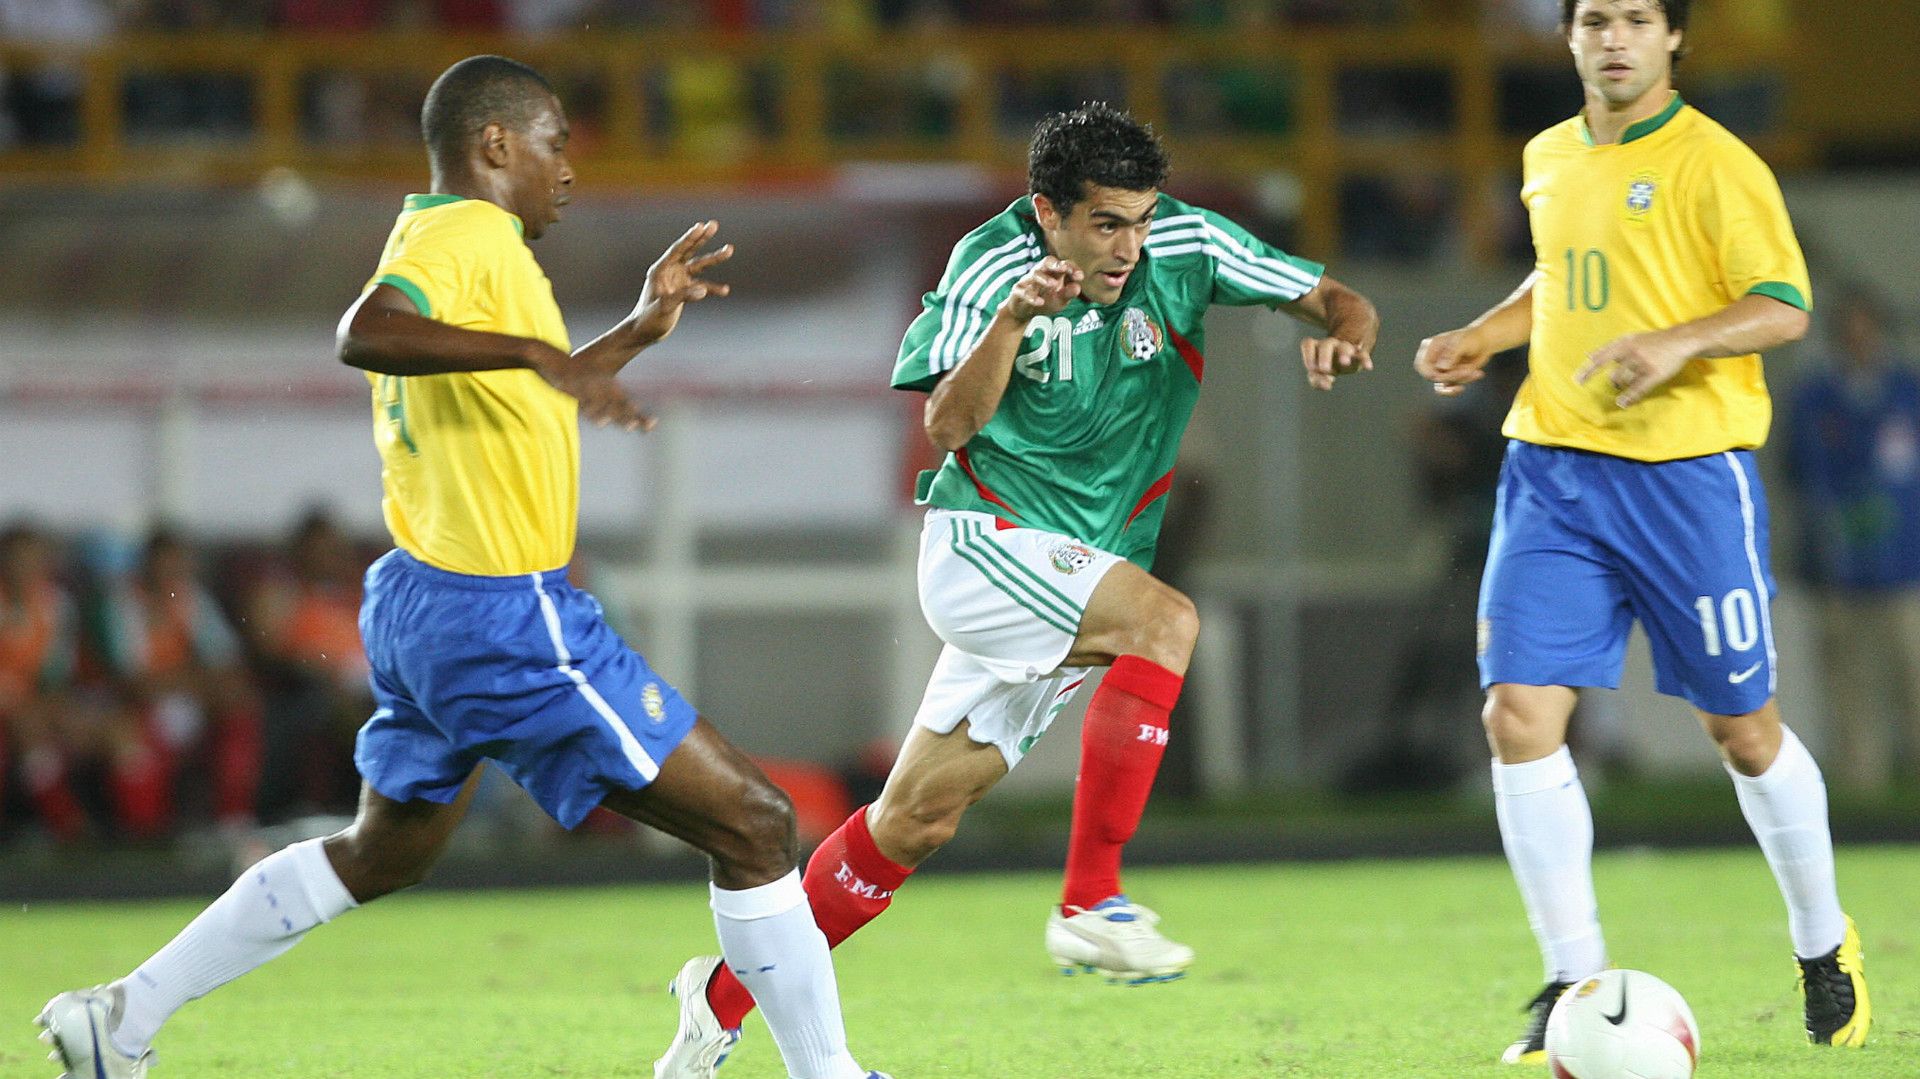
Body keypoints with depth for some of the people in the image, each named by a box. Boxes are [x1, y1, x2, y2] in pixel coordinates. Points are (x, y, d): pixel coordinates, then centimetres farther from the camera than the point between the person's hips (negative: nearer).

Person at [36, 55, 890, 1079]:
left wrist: (638, 331, 26)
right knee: (753, 823, -6)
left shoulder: (441, 235, 15)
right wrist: (536, 352, -41)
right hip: (505, 619, -11)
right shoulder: (466, 237, -15)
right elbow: (364, 335, -36)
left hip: (422, 600, 11)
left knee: (382, 853, 25)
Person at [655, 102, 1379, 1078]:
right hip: (983, 544, -5)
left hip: (1084, 572, 5)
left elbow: (1335, 301, -2)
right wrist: (1012, 320, -35)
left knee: (920, 817, 6)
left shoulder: (1184, 243, -5)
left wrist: (1343, 333, -25)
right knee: (1165, 624, -30)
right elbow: (947, 425, -20)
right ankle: (1090, 902, -27)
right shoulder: (992, 266, -13)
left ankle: (727, 995, 18)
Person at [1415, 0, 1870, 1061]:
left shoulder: (1713, 165, -7)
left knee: (1743, 732, 6)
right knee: (1518, 717, -10)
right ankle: (1574, 983, -2)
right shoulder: (1548, 160, 12)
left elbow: (1783, 306, -10)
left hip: (1686, 474, -5)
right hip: (1553, 470, 5)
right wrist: (1482, 337, 13)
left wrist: (1679, 342, -26)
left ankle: (1824, 947, 30)